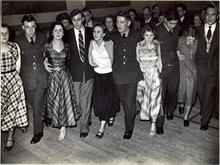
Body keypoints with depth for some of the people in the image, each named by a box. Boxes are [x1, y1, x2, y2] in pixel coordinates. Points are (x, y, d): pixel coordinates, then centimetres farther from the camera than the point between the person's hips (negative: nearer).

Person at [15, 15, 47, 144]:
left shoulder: (43, 38, 0)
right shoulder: (18, 41, -2)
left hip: (42, 77, -1)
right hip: (28, 79, 1)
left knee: (38, 105, -3)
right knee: (35, 105, 12)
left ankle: (38, 132, 12)